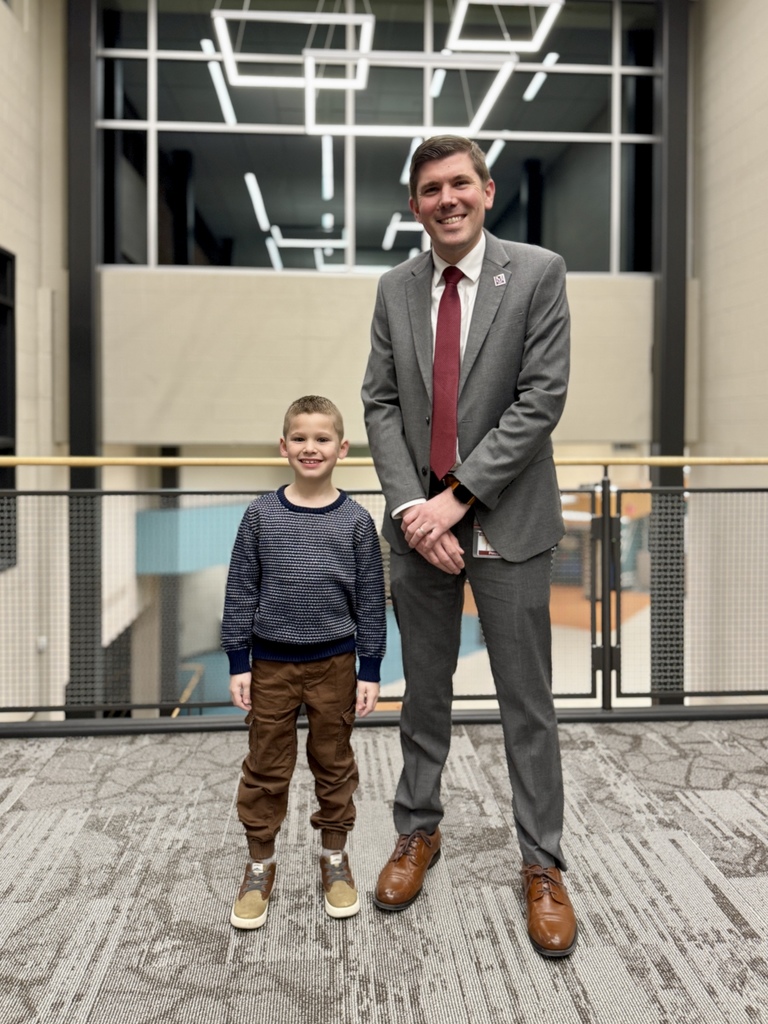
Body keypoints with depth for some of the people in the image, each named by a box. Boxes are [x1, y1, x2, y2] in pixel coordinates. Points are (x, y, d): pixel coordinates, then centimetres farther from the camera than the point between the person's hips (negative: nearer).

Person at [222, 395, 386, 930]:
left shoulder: (355, 520, -6)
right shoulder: (261, 514, -5)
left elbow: (370, 599, -1)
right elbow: (241, 590, -1)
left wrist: (370, 671, -2)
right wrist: (239, 663, -2)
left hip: (334, 664, 0)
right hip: (271, 663, 0)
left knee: (334, 763, 14)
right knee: (266, 766, 10)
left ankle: (335, 856, 32)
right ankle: (261, 863, 28)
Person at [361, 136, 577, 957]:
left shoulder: (538, 273, -4)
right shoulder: (395, 288, 7)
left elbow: (541, 398, -12)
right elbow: (380, 404, 3)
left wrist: (455, 497, -16)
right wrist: (409, 506, -11)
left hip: (505, 520, -3)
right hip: (418, 521, 3)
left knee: (527, 702, 6)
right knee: (423, 691, 15)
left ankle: (542, 865, 23)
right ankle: (418, 832, 35)